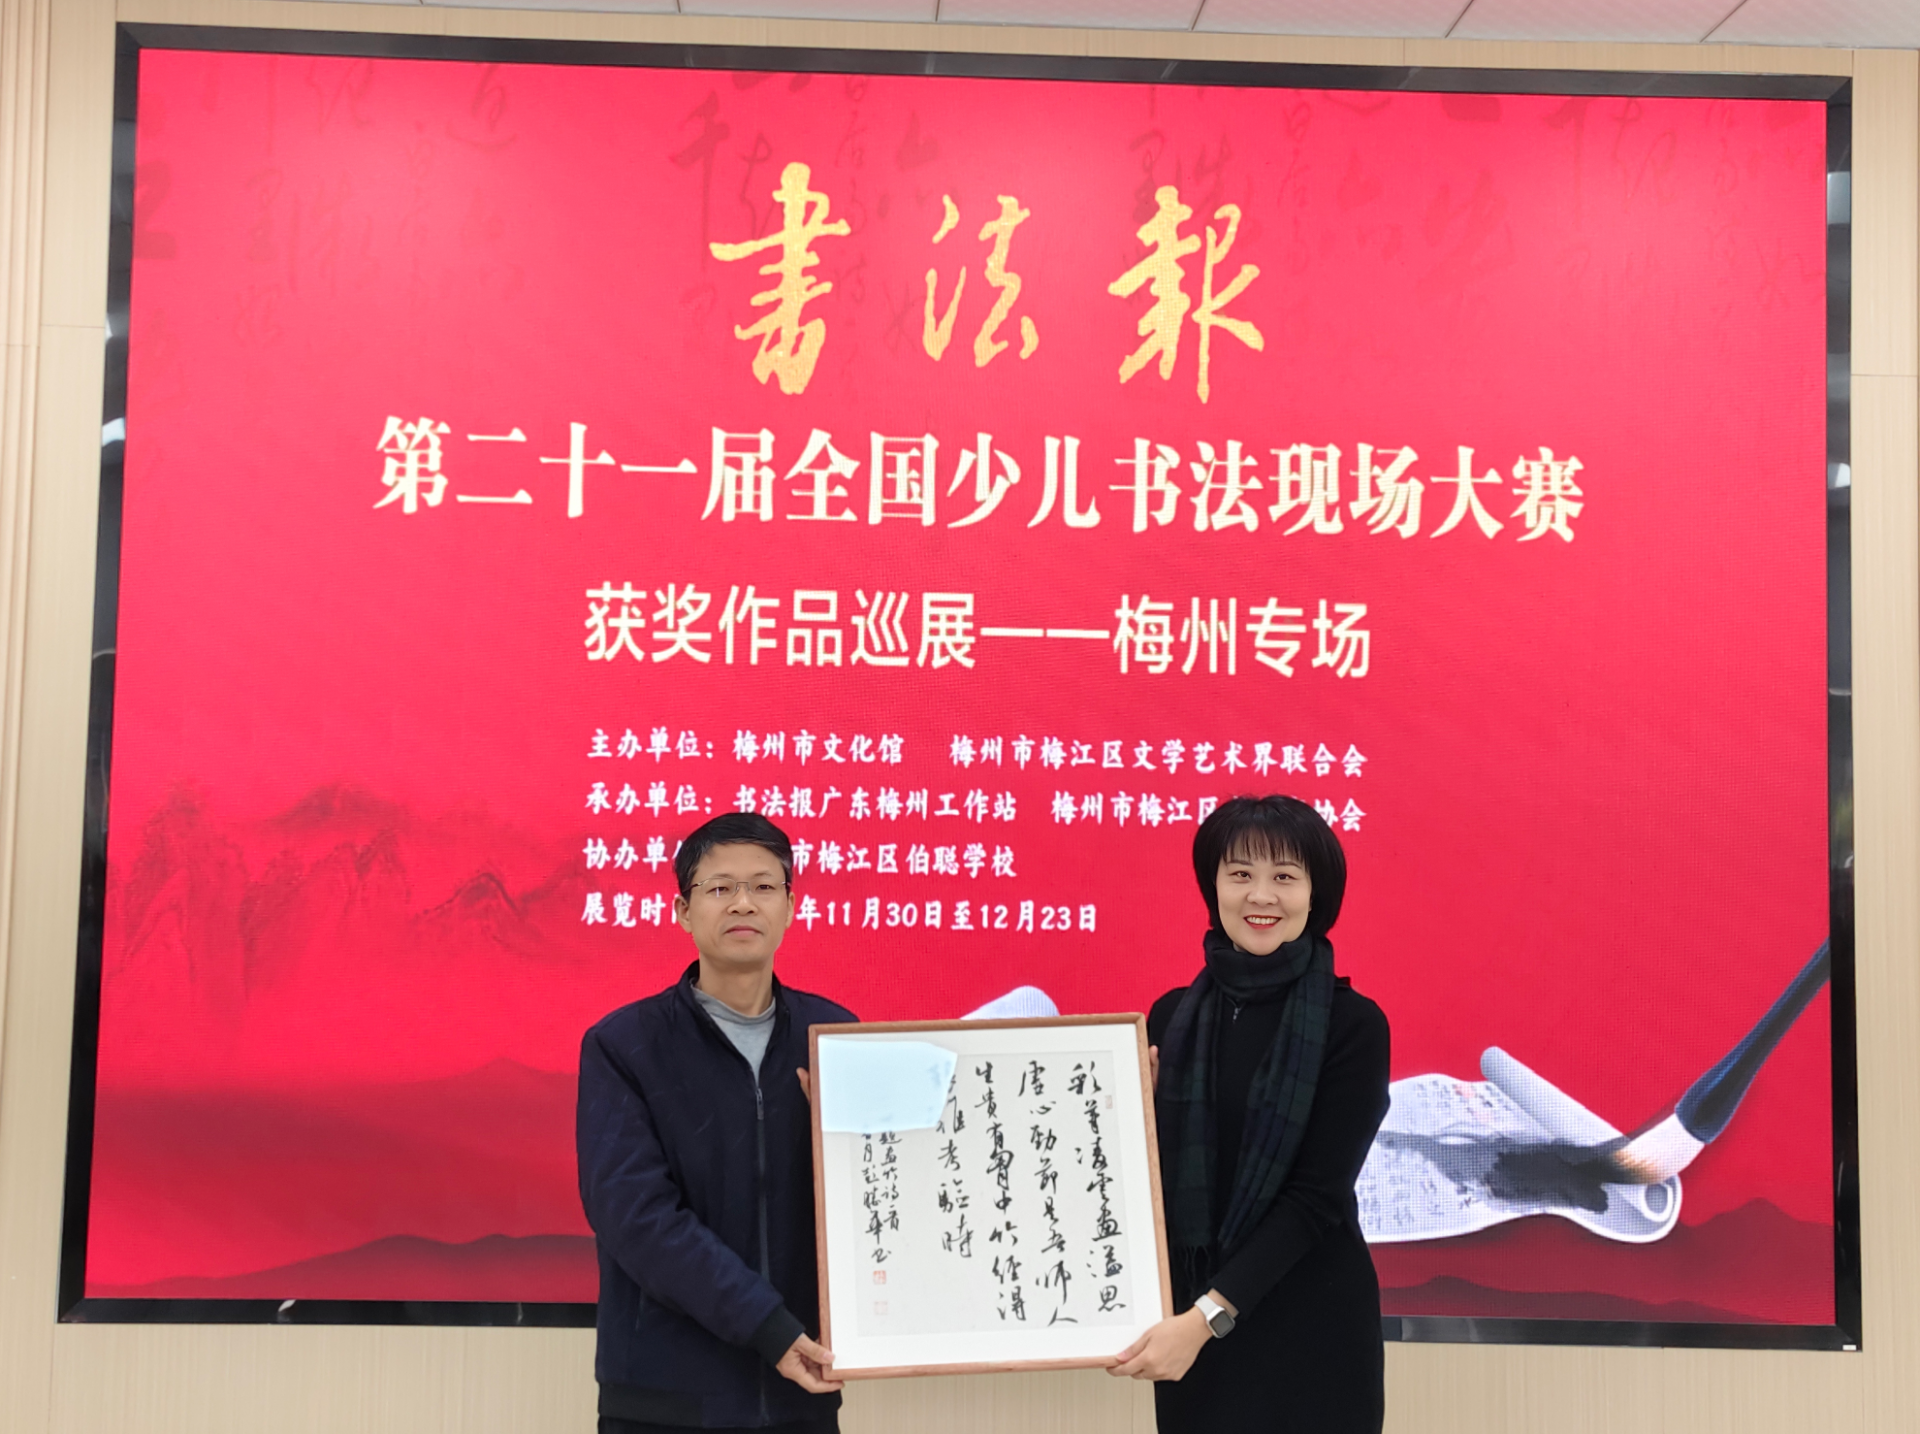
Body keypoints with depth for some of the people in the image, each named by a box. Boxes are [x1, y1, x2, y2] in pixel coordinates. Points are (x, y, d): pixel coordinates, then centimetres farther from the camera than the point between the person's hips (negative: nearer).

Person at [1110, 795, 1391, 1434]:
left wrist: (1208, 1315, -21)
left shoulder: (1352, 1024, -9)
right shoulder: (1172, 1017, 2)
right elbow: (1148, 1172, 8)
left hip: (1311, 1322, -3)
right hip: (1188, 1319, 3)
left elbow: (1316, 1194, -14)